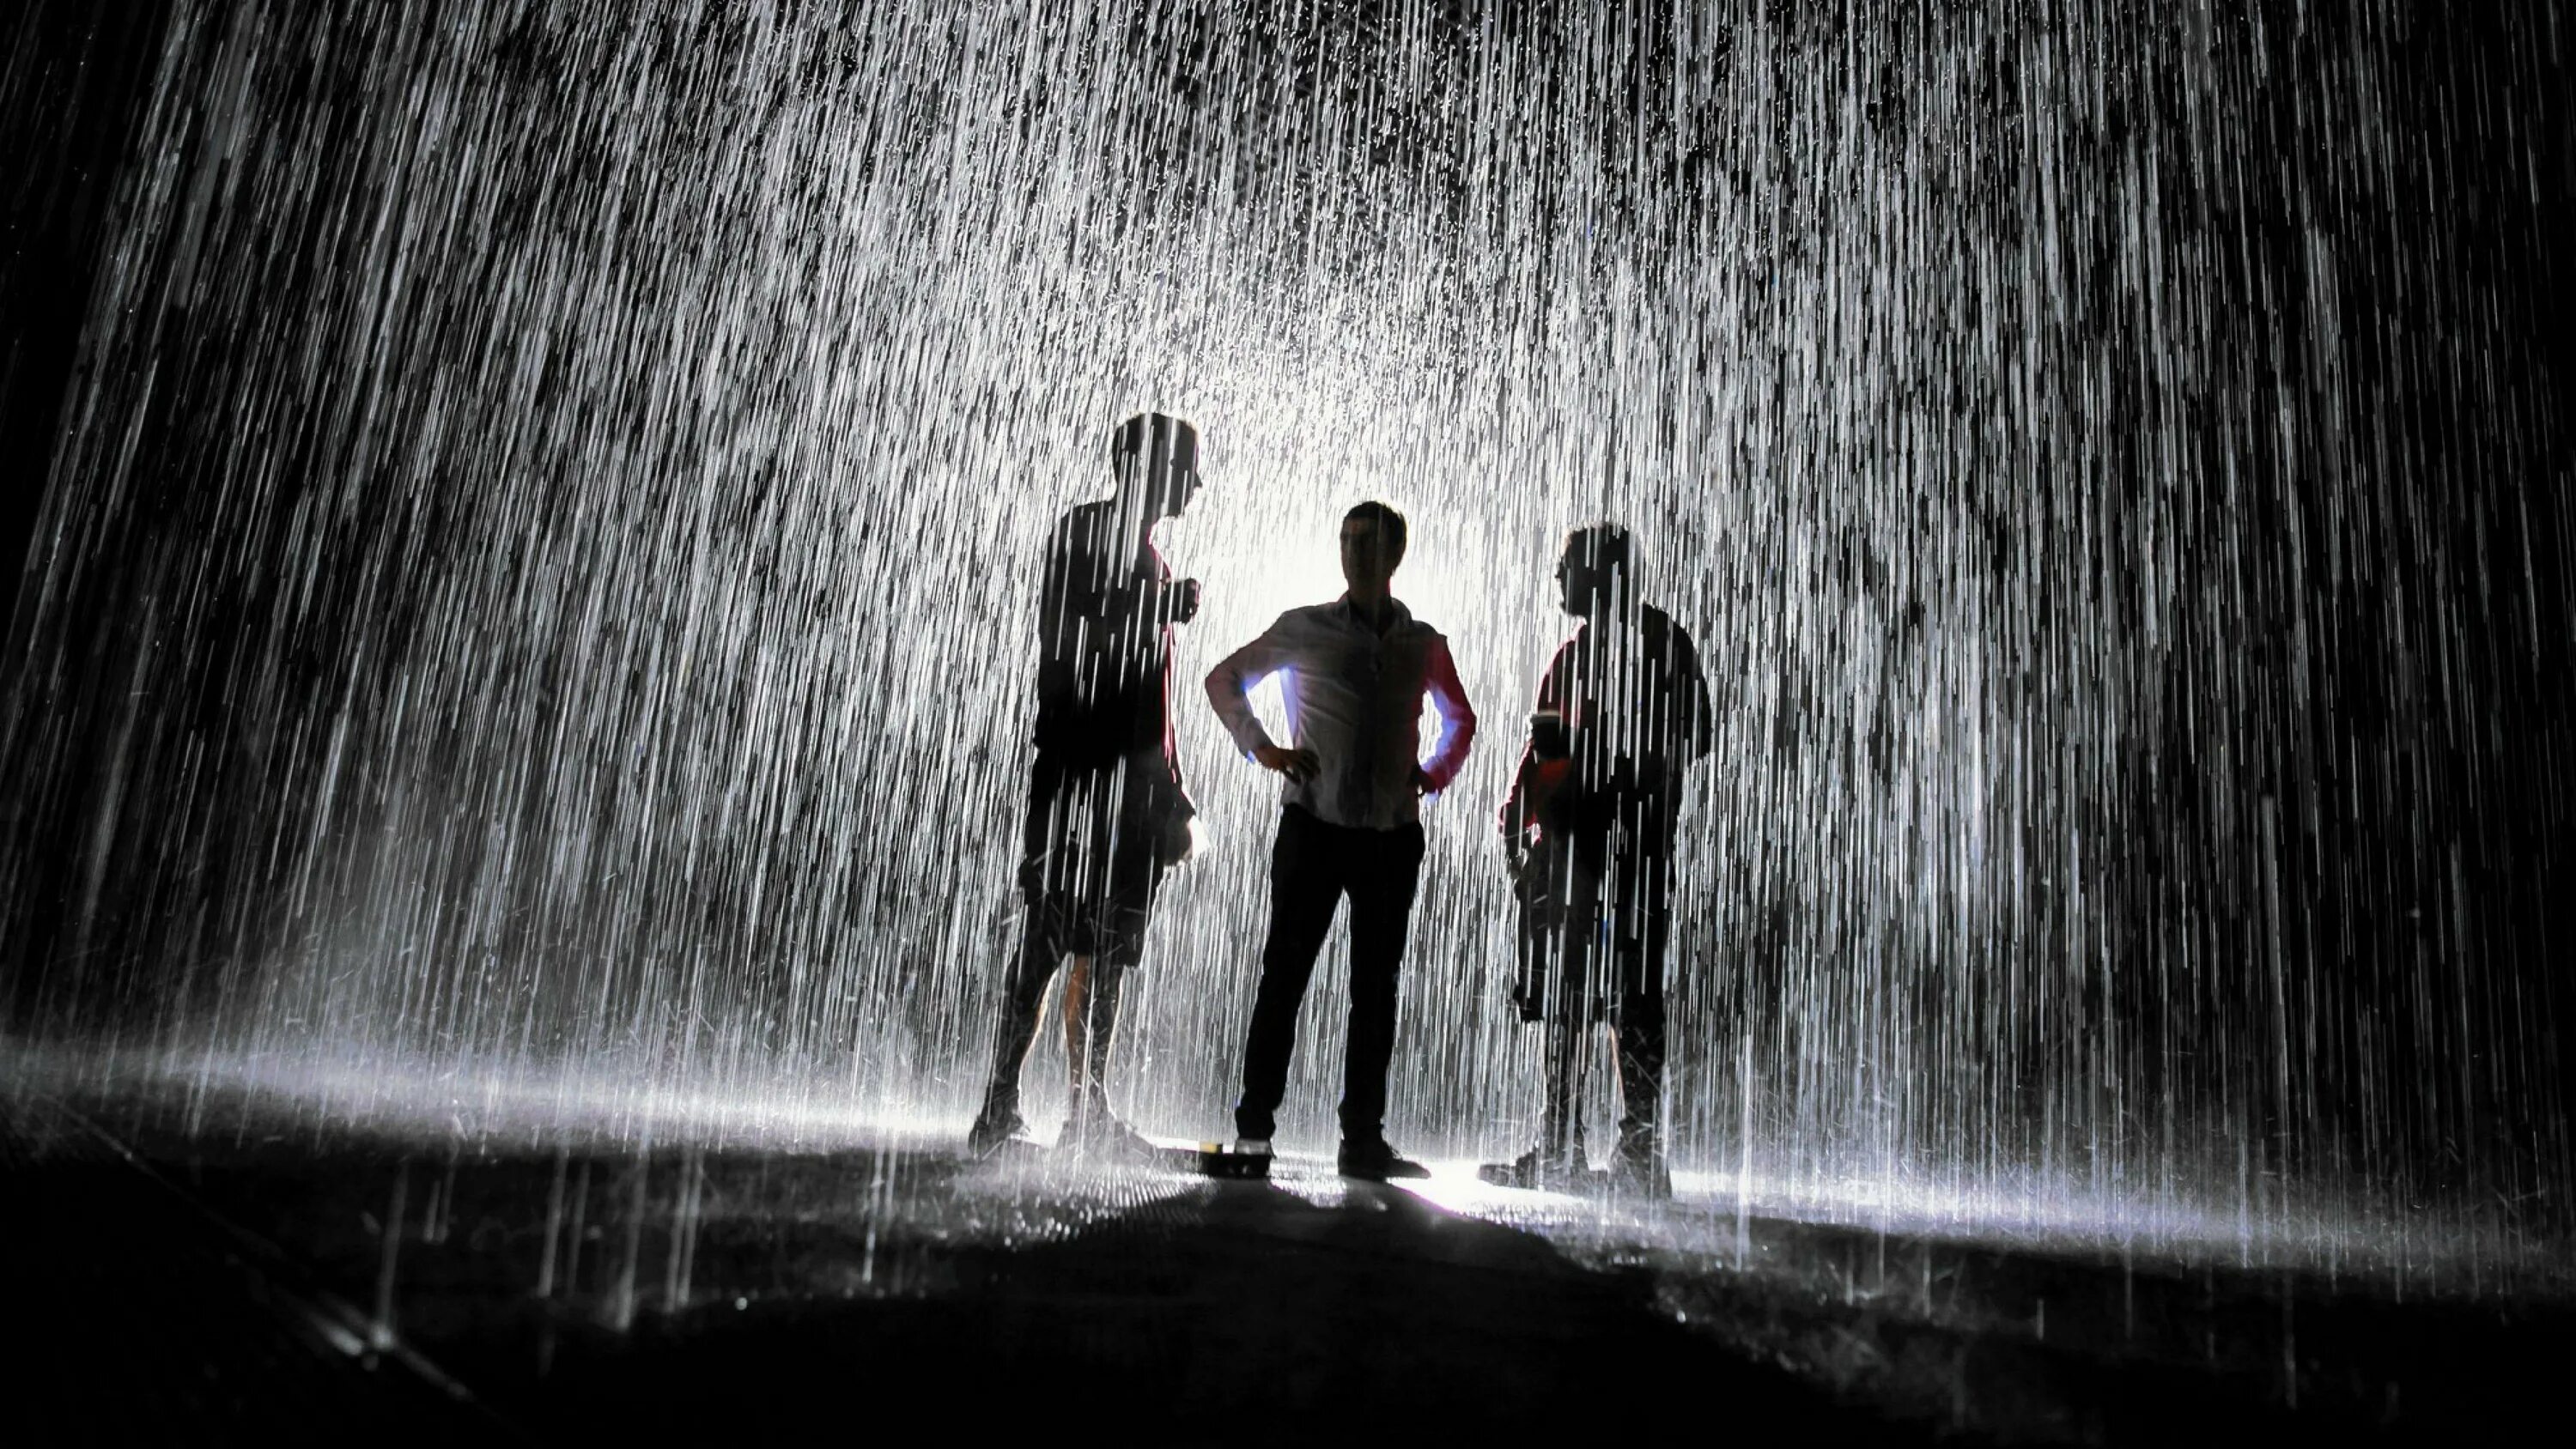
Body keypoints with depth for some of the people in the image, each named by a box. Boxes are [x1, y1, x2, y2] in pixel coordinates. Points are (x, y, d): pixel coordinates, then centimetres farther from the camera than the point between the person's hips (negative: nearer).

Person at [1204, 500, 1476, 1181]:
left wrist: (1433, 774, 7)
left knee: (1376, 984, 5)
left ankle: (1363, 1136, 13)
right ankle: (1254, 1126, 5)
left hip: (1394, 833, 2)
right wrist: (1262, 748, -1)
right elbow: (1224, 679, 13)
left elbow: (1460, 720, 25)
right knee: (1286, 972, -2)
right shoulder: (1304, 630, 3)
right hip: (1314, 824, -2)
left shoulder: (1423, 645, 9)